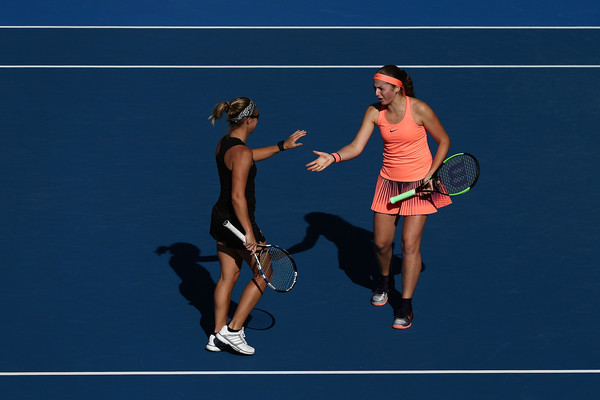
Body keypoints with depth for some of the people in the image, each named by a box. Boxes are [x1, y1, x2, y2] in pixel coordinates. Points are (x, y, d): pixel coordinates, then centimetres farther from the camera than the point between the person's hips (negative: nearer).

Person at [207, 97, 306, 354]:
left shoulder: (224, 143, 4)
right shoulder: (241, 152, -24)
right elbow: (237, 197, -28)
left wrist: (282, 146, 31)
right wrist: (249, 233, -25)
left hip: (221, 220, 9)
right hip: (238, 222, -9)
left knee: (227, 276, 17)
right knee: (263, 274, 7)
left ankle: (218, 337, 22)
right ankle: (232, 330, 7)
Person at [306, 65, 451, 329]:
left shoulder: (419, 110, -18)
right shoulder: (375, 112, -7)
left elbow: (444, 141, -5)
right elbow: (356, 147, -12)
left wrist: (430, 175, -13)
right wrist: (332, 157, -31)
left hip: (419, 184, -4)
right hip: (389, 182, 4)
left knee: (410, 245, -7)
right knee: (381, 242, 7)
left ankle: (405, 305, 5)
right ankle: (384, 280, 40)